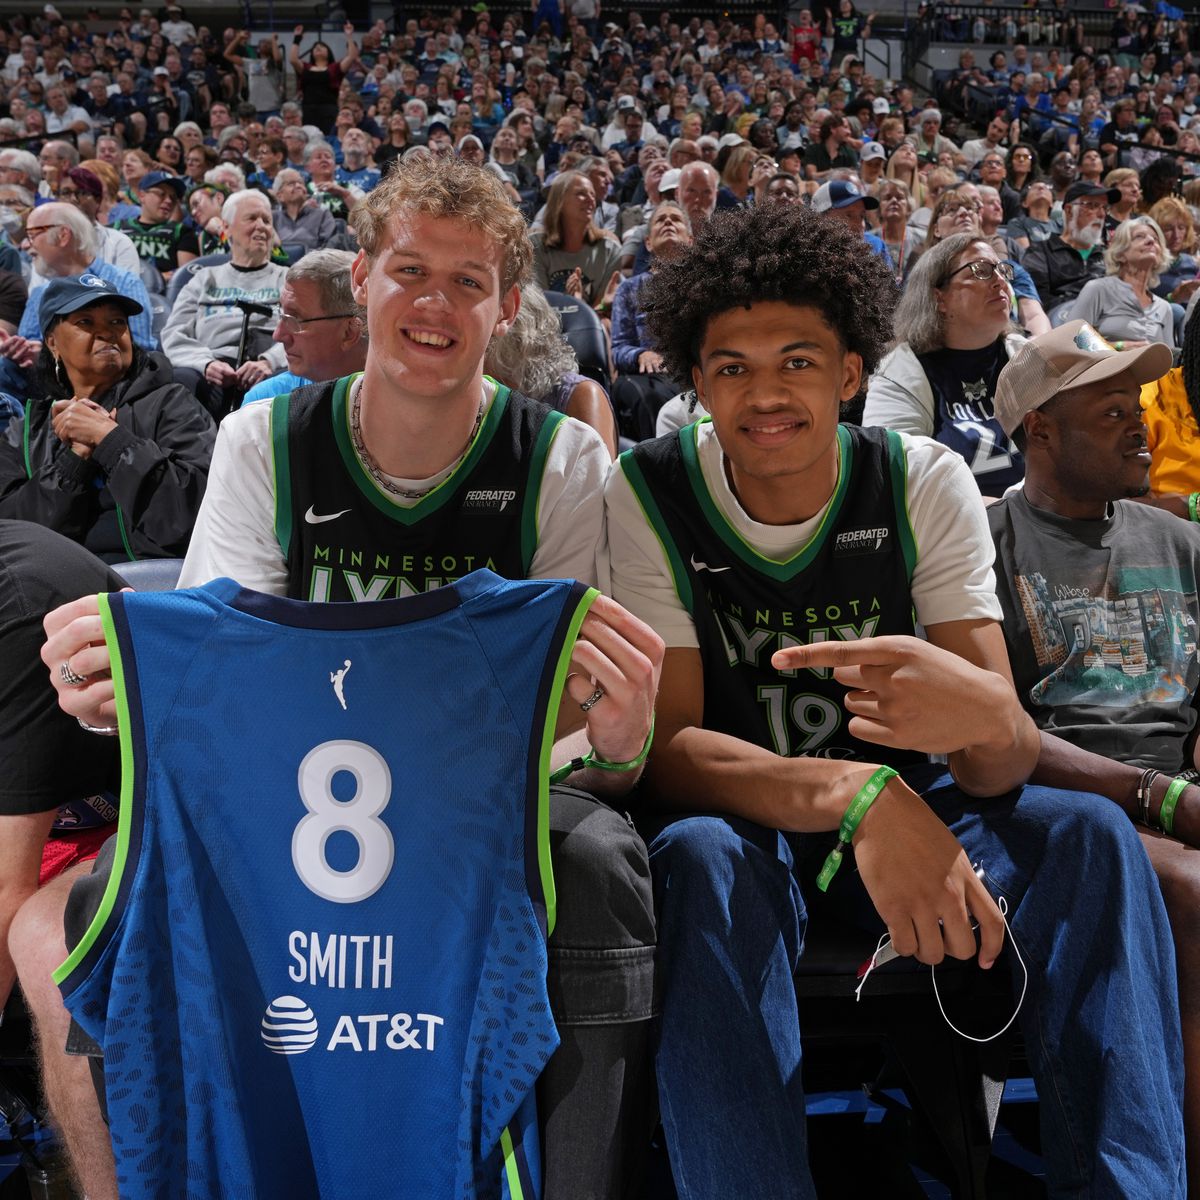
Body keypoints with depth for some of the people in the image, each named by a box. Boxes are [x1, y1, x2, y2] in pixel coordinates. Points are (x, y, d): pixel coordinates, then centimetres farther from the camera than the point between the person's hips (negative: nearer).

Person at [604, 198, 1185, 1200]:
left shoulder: (926, 485, -7)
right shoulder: (648, 494, -12)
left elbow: (1003, 766, -13)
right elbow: (667, 749, -18)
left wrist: (984, 715, -41)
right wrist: (855, 795, -38)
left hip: (903, 809, 3)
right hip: (740, 823, -2)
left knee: (1089, 835, -24)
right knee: (700, 860, -35)